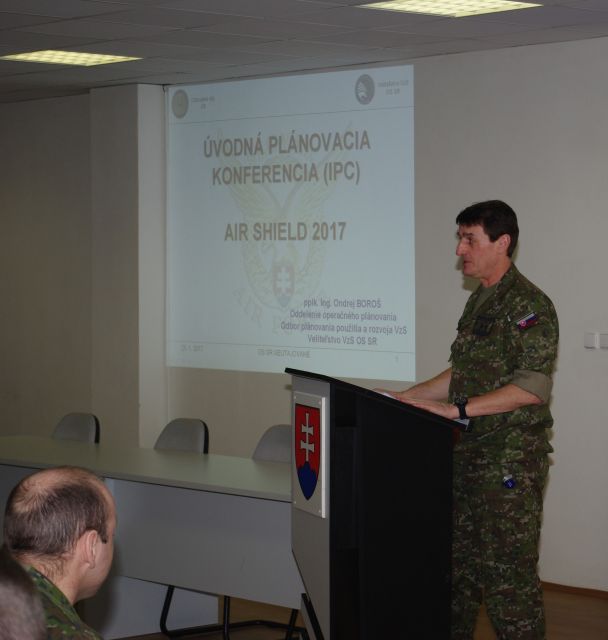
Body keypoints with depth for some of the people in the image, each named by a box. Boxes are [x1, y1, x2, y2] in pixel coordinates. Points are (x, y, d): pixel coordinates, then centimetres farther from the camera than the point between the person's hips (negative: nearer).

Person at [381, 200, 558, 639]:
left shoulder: (528, 305, -15)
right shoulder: (480, 301, 14)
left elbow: (533, 387, -22)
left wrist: (458, 409, -23)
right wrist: (406, 397, 14)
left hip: (511, 462, -9)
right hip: (468, 454, 9)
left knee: (508, 570, -6)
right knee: (458, 560, 14)